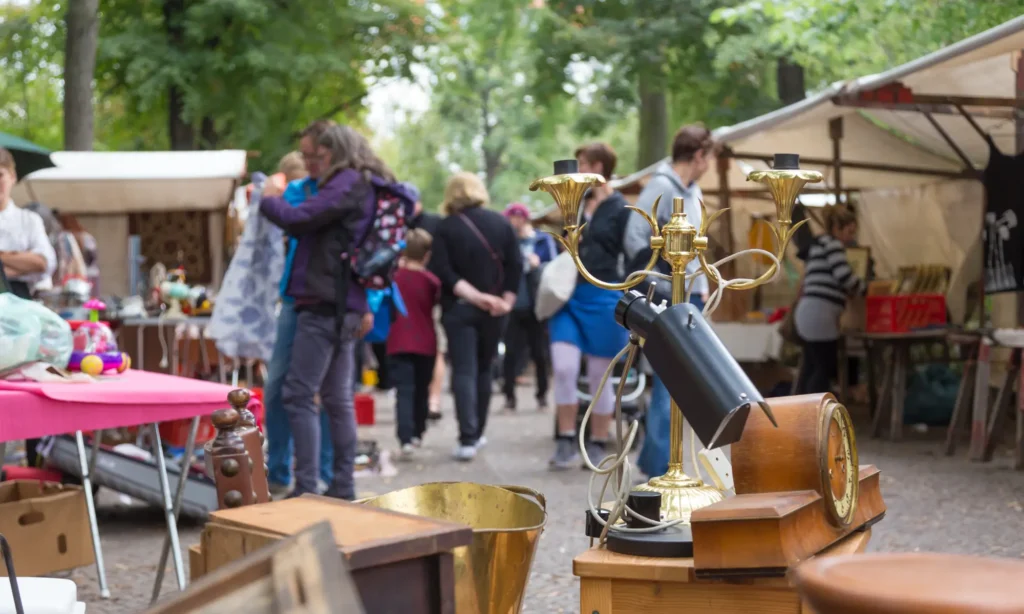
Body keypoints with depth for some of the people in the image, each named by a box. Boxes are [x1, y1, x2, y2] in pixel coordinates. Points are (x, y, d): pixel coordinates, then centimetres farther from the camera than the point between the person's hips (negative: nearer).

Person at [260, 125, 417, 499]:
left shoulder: (348, 182, -9)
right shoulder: (369, 188, 19)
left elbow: (298, 219, -16)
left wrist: (268, 201, 3)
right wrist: (366, 306, 22)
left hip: (325, 302, -10)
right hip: (345, 306, 10)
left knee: (298, 395, -10)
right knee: (337, 399, 12)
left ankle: (305, 489, -12)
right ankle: (343, 488, 16)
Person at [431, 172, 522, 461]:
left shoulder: (446, 227, -3)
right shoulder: (500, 222, 5)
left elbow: (444, 272, -14)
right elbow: (515, 265, -2)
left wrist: (473, 295, -16)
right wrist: (506, 300, -2)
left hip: (458, 308, -3)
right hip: (494, 310, 3)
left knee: (463, 371, -6)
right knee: (483, 370, 15)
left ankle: (468, 439, -17)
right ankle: (477, 433, 21)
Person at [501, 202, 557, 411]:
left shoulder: (544, 240, 1)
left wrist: (538, 265, -18)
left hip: (537, 307, -2)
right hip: (515, 307, 2)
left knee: (539, 353, 7)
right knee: (512, 353, -1)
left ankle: (542, 394, 19)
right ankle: (509, 395, 4)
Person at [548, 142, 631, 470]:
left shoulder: (620, 209, -5)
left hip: (603, 298, -4)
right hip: (569, 296, 4)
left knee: (599, 377, 5)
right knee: (563, 369, -9)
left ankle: (597, 446, 16)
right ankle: (566, 444, -1)